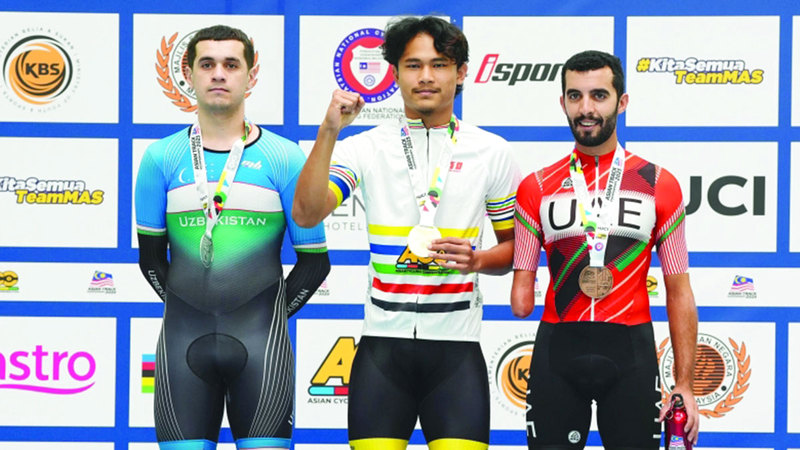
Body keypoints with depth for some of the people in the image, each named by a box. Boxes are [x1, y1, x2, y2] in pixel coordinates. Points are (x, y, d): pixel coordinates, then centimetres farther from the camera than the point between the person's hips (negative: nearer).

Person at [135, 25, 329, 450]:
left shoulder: (285, 157, 2)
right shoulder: (161, 158, 7)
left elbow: (314, 261, 8)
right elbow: (151, 257, 15)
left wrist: (271, 314, 8)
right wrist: (192, 310, 12)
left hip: (260, 343, -1)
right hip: (184, 342, 1)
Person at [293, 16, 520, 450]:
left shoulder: (492, 151, 7)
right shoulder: (366, 148, 4)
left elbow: (515, 246, 13)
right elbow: (306, 214, -11)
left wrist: (476, 259, -8)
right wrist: (328, 133, -19)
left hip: (456, 347, 0)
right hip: (384, 342, 0)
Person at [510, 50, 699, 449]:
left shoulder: (658, 184, 5)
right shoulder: (536, 188, 7)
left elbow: (679, 292, 5)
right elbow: (521, 295, 13)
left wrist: (684, 385, 1)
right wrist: (521, 296, -7)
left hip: (631, 354, -1)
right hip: (558, 352, 1)